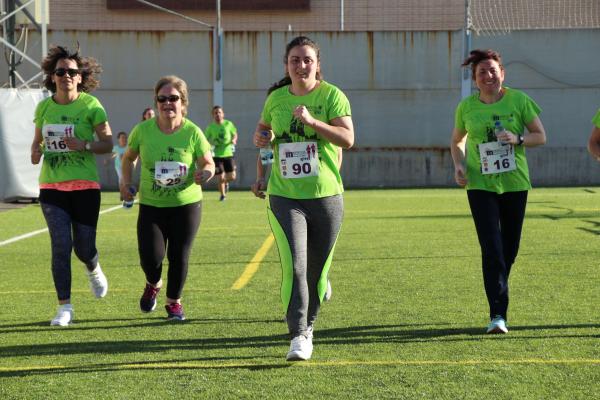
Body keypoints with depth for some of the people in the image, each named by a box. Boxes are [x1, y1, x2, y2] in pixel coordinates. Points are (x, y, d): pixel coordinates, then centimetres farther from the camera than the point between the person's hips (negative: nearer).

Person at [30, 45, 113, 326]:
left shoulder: (90, 105, -6)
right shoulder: (44, 107, 3)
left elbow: (108, 144, -3)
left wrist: (84, 145, -22)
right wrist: (35, 152, -7)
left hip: (85, 186, -2)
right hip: (52, 186, 2)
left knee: (83, 248, 2)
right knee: (61, 245, -7)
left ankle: (93, 270, 41)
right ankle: (64, 307, 3)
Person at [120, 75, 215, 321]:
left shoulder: (192, 133, -9)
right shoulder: (143, 130, -5)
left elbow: (208, 164, -2)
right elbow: (129, 158, 12)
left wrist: (204, 174, -24)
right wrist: (126, 182, -3)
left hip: (186, 204, 0)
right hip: (151, 206, 1)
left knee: (179, 257, 1)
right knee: (150, 257, -9)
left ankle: (174, 302, 26)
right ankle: (153, 285, 28)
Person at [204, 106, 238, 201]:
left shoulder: (228, 124, 0)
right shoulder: (210, 127, -3)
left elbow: (235, 134, 13)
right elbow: (207, 140, 6)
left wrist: (233, 140, -8)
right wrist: (211, 143, -16)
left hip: (228, 153, 1)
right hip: (217, 155, -1)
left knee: (232, 177, -2)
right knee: (221, 178, -4)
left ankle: (225, 182, 34)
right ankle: (222, 195, 19)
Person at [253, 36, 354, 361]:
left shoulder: (332, 95, -3)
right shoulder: (275, 98, 7)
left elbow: (348, 139, -14)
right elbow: (262, 129, 25)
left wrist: (312, 121, -25)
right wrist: (261, 138, 1)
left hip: (326, 196, -1)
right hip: (285, 197, 1)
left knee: (316, 270, 10)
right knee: (294, 266, -15)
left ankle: (308, 325, 34)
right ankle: (298, 337, -13)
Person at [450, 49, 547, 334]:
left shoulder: (518, 100, -2)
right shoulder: (466, 107, 1)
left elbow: (541, 136, 2)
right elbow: (457, 141, 17)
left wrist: (518, 139, -17)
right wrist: (458, 165, -2)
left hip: (515, 183, 1)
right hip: (480, 185, -1)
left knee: (510, 248, 10)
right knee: (491, 248, -12)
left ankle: (497, 290, 37)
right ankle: (497, 315, -13)